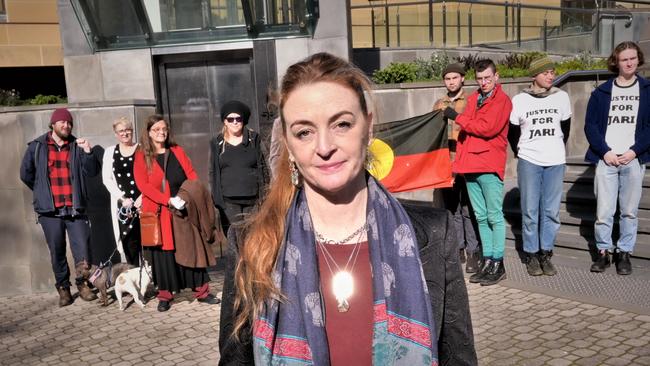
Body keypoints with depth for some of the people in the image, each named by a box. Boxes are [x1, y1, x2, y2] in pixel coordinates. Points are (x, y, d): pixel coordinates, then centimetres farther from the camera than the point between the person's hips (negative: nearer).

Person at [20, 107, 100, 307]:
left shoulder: (77, 146, 7)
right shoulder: (37, 146, 5)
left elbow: (92, 172, -1)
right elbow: (26, 174, 11)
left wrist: (87, 152, -15)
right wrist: (43, 192, 13)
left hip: (75, 208, 0)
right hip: (50, 210, 0)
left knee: (82, 250, -2)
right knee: (57, 252, 8)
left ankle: (83, 284, 16)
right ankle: (63, 288, 21)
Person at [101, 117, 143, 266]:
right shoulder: (110, 152, 11)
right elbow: (107, 179, 6)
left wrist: (143, 196, -10)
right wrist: (122, 198, -5)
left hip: (143, 202, -1)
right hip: (123, 205, 1)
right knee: (129, 243, -2)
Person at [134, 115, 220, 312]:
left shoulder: (177, 151, 13)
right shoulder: (142, 156, 1)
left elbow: (191, 174, 10)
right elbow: (143, 184, -9)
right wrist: (168, 200, -19)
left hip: (184, 209, 3)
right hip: (160, 212, -3)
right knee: (164, 253, 3)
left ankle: (201, 291, 12)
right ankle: (164, 295, 14)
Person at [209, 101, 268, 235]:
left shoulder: (254, 139, 8)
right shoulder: (217, 143, 9)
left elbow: (262, 167, 8)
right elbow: (213, 172, 11)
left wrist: (263, 194, 1)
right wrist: (216, 197, 4)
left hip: (253, 199, 0)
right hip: (228, 201, 0)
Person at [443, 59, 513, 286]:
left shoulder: (502, 100, -3)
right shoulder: (473, 98, 18)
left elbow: (487, 128, -16)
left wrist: (457, 117, -8)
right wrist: (459, 159, 12)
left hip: (490, 166, -7)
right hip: (470, 165, 7)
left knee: (494, 216, -3)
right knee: (481, 217, 10)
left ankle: (498, 264, 4)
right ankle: (487, 261, 16)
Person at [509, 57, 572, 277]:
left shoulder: (561, 97, 3)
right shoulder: (520, 100, -1)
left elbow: (565, 127, 16)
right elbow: (512, 132, 9)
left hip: (556, 162, 2)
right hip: (528, 162, -1)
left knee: (551, 211, 2)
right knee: (530, 211, 0)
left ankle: (545, 254, 14)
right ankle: (531, 255, 11)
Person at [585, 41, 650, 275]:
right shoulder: (602, 92, 8)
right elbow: (590, 125, 3)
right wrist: (605, 152, -9)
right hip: (606, 159, 0)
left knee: (629, 211, 5)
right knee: (603, 211, -2)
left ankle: (624, 253, 17)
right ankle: (603, 251, 13)